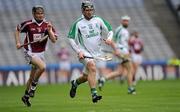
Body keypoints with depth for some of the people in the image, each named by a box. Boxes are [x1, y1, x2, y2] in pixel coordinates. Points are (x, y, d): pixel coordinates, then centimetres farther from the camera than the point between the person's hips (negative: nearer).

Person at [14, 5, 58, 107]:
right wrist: (18, 42, -1)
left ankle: (26, 96, 32)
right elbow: (18, 30, 9)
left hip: (40, 53, 4)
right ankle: (33, 86, -8)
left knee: (32, 77, 13)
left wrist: (49, 30, -22)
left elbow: (54, 40, -7)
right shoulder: (28, 24, -9)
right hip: (30, 52, -4)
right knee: (42, 66, -29)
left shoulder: (47, 25, -2)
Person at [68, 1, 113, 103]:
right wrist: (78, 51, -13)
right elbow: (71, 39, -3)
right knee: (92, 67, -30)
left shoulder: (98, 20, 2)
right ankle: (94, 94, -34)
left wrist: (109, 38, -15)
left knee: (86, 76, 10)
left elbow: (110, 30, 8)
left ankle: (75, 83, 44)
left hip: (96, 53, 4)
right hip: (84, 53, -4)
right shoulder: (78, 23, -6)